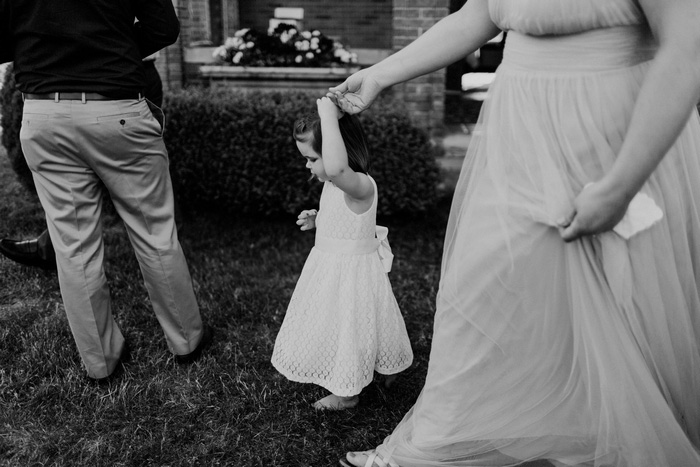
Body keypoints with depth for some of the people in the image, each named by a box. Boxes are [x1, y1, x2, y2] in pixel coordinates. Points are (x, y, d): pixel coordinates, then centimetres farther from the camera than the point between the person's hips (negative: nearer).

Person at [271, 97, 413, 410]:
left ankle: (347, 393, 27)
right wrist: (317, 220, 3)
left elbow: (336, 168, -53)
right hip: (331, 266, 10)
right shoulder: (334, 185, 3)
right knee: (334, 324, 23)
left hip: (352, 270, -10)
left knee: (346, 325, 6)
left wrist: (329, 116, -45)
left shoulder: (361, 185, -28)